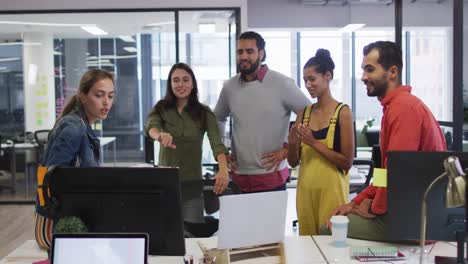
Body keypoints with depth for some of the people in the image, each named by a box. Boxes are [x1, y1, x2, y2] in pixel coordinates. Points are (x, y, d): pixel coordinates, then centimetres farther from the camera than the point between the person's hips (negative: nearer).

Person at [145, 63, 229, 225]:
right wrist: (160, 135, -44)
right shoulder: (161, 109, 2)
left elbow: (216, 143, -14)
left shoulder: (204, 113, -1)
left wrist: (223, 169, -33)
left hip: (192, 184, -1)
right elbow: (151, 127, -19)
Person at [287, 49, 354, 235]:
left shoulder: (342, 112, -7)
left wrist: (314, 143, -14)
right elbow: (293, 162, 10)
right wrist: (293, 143, -9)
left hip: (331, 187, -4)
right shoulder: (304, 112, 7)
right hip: (305, 187, 5)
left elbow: (347, 162, -10)